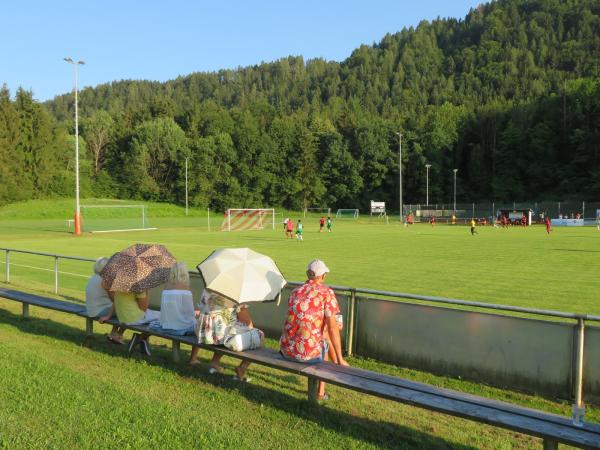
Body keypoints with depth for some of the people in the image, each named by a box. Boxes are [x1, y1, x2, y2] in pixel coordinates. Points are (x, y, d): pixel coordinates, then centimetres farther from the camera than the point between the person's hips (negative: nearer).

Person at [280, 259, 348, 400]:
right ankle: (320, 392, 35)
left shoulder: (295, 292, 12)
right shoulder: (326, 292, -6)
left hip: (286, 350, 5)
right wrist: (340, 359, -2)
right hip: (308, 353, -5)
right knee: (325, 345, 31)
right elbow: (332, 328, -10)